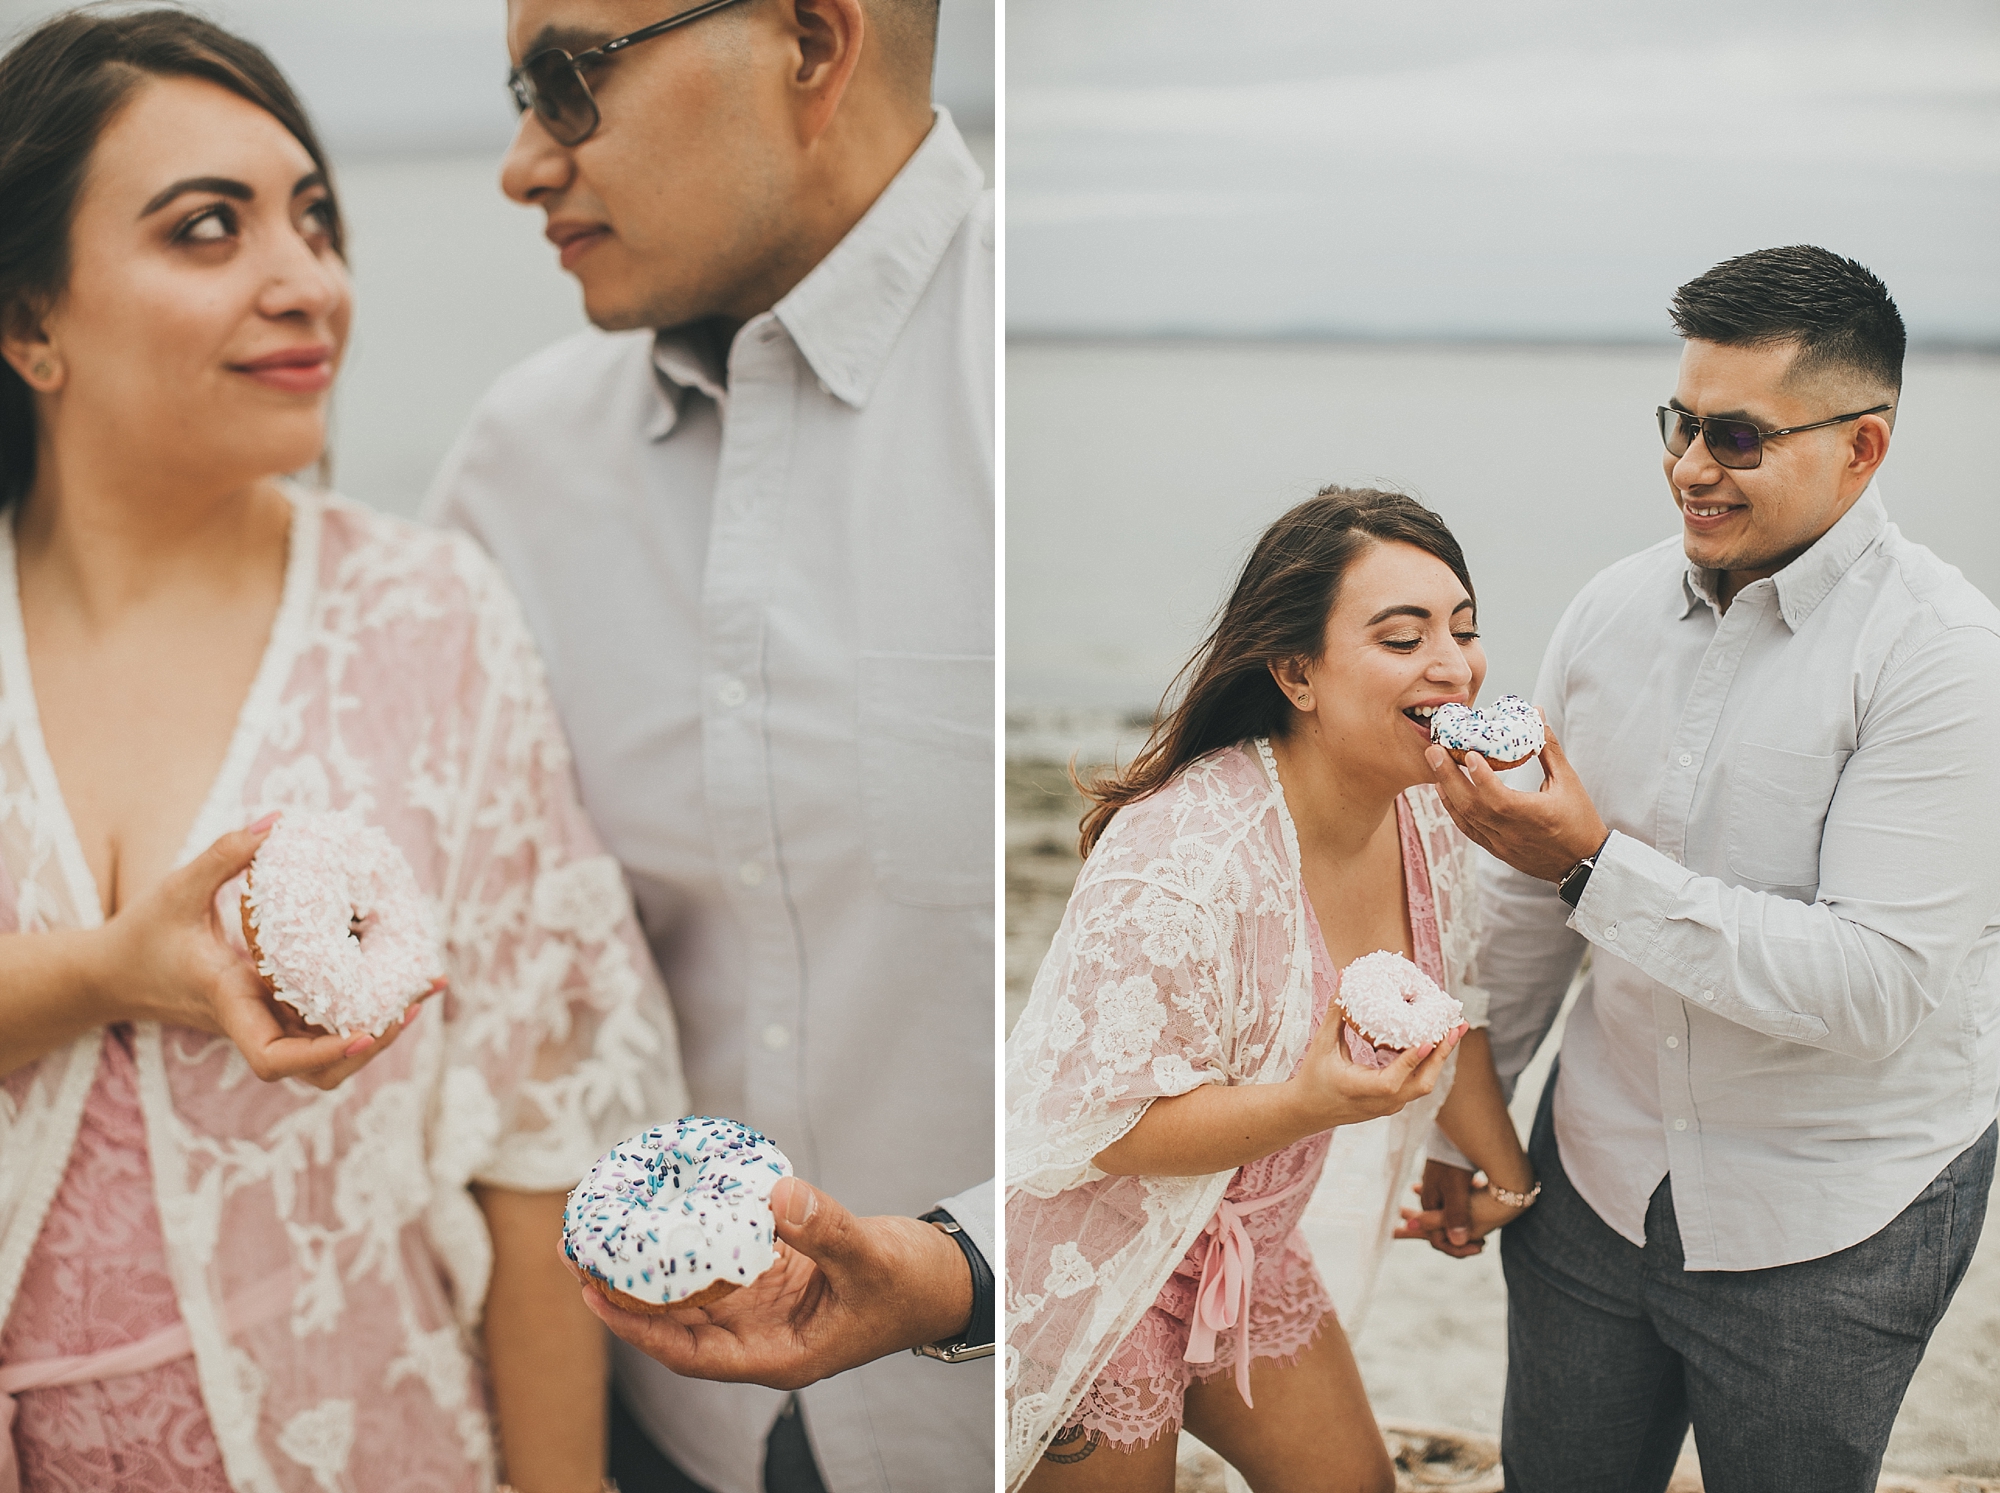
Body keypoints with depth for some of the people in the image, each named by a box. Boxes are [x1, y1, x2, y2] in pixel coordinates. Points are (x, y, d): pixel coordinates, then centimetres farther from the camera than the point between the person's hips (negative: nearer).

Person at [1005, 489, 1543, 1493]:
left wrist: (1507, 1173, 15)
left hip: (1241, 1250, 8)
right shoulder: (1177, 860, -32)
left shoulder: (1424, 820, -7)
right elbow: (1099, 1126, -27)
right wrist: (1311, 1102, -38)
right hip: (1090, 1267, -8)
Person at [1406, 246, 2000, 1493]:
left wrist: (1597, 867, -28)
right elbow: (1532, 901, 9)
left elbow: (1875, 991, -25)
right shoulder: (1612, 612, -1)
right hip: (1595, 1179, 5)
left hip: (1830, 1227, -4)